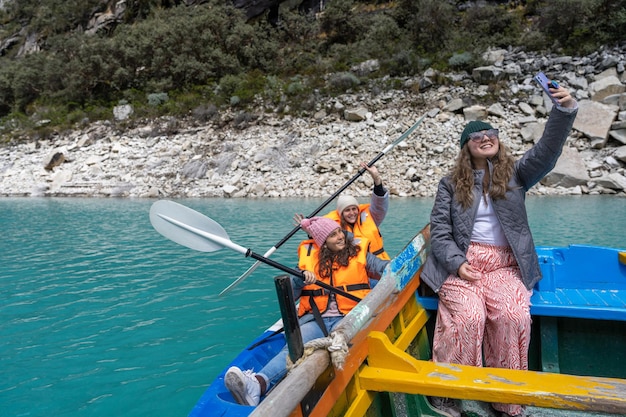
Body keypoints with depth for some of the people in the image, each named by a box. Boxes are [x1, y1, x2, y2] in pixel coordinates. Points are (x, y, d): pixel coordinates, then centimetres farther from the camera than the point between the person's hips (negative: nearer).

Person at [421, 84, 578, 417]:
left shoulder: (514, 173, 12)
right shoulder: (451, 184, 10)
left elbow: (547, 151, -6)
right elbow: (439, 230, 4)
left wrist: (565, 110, -21)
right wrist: (457, 263, -11)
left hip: (504, 265, 1)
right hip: (461, 263, -1)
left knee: (513, 316, -29)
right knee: (469, 316, -30)